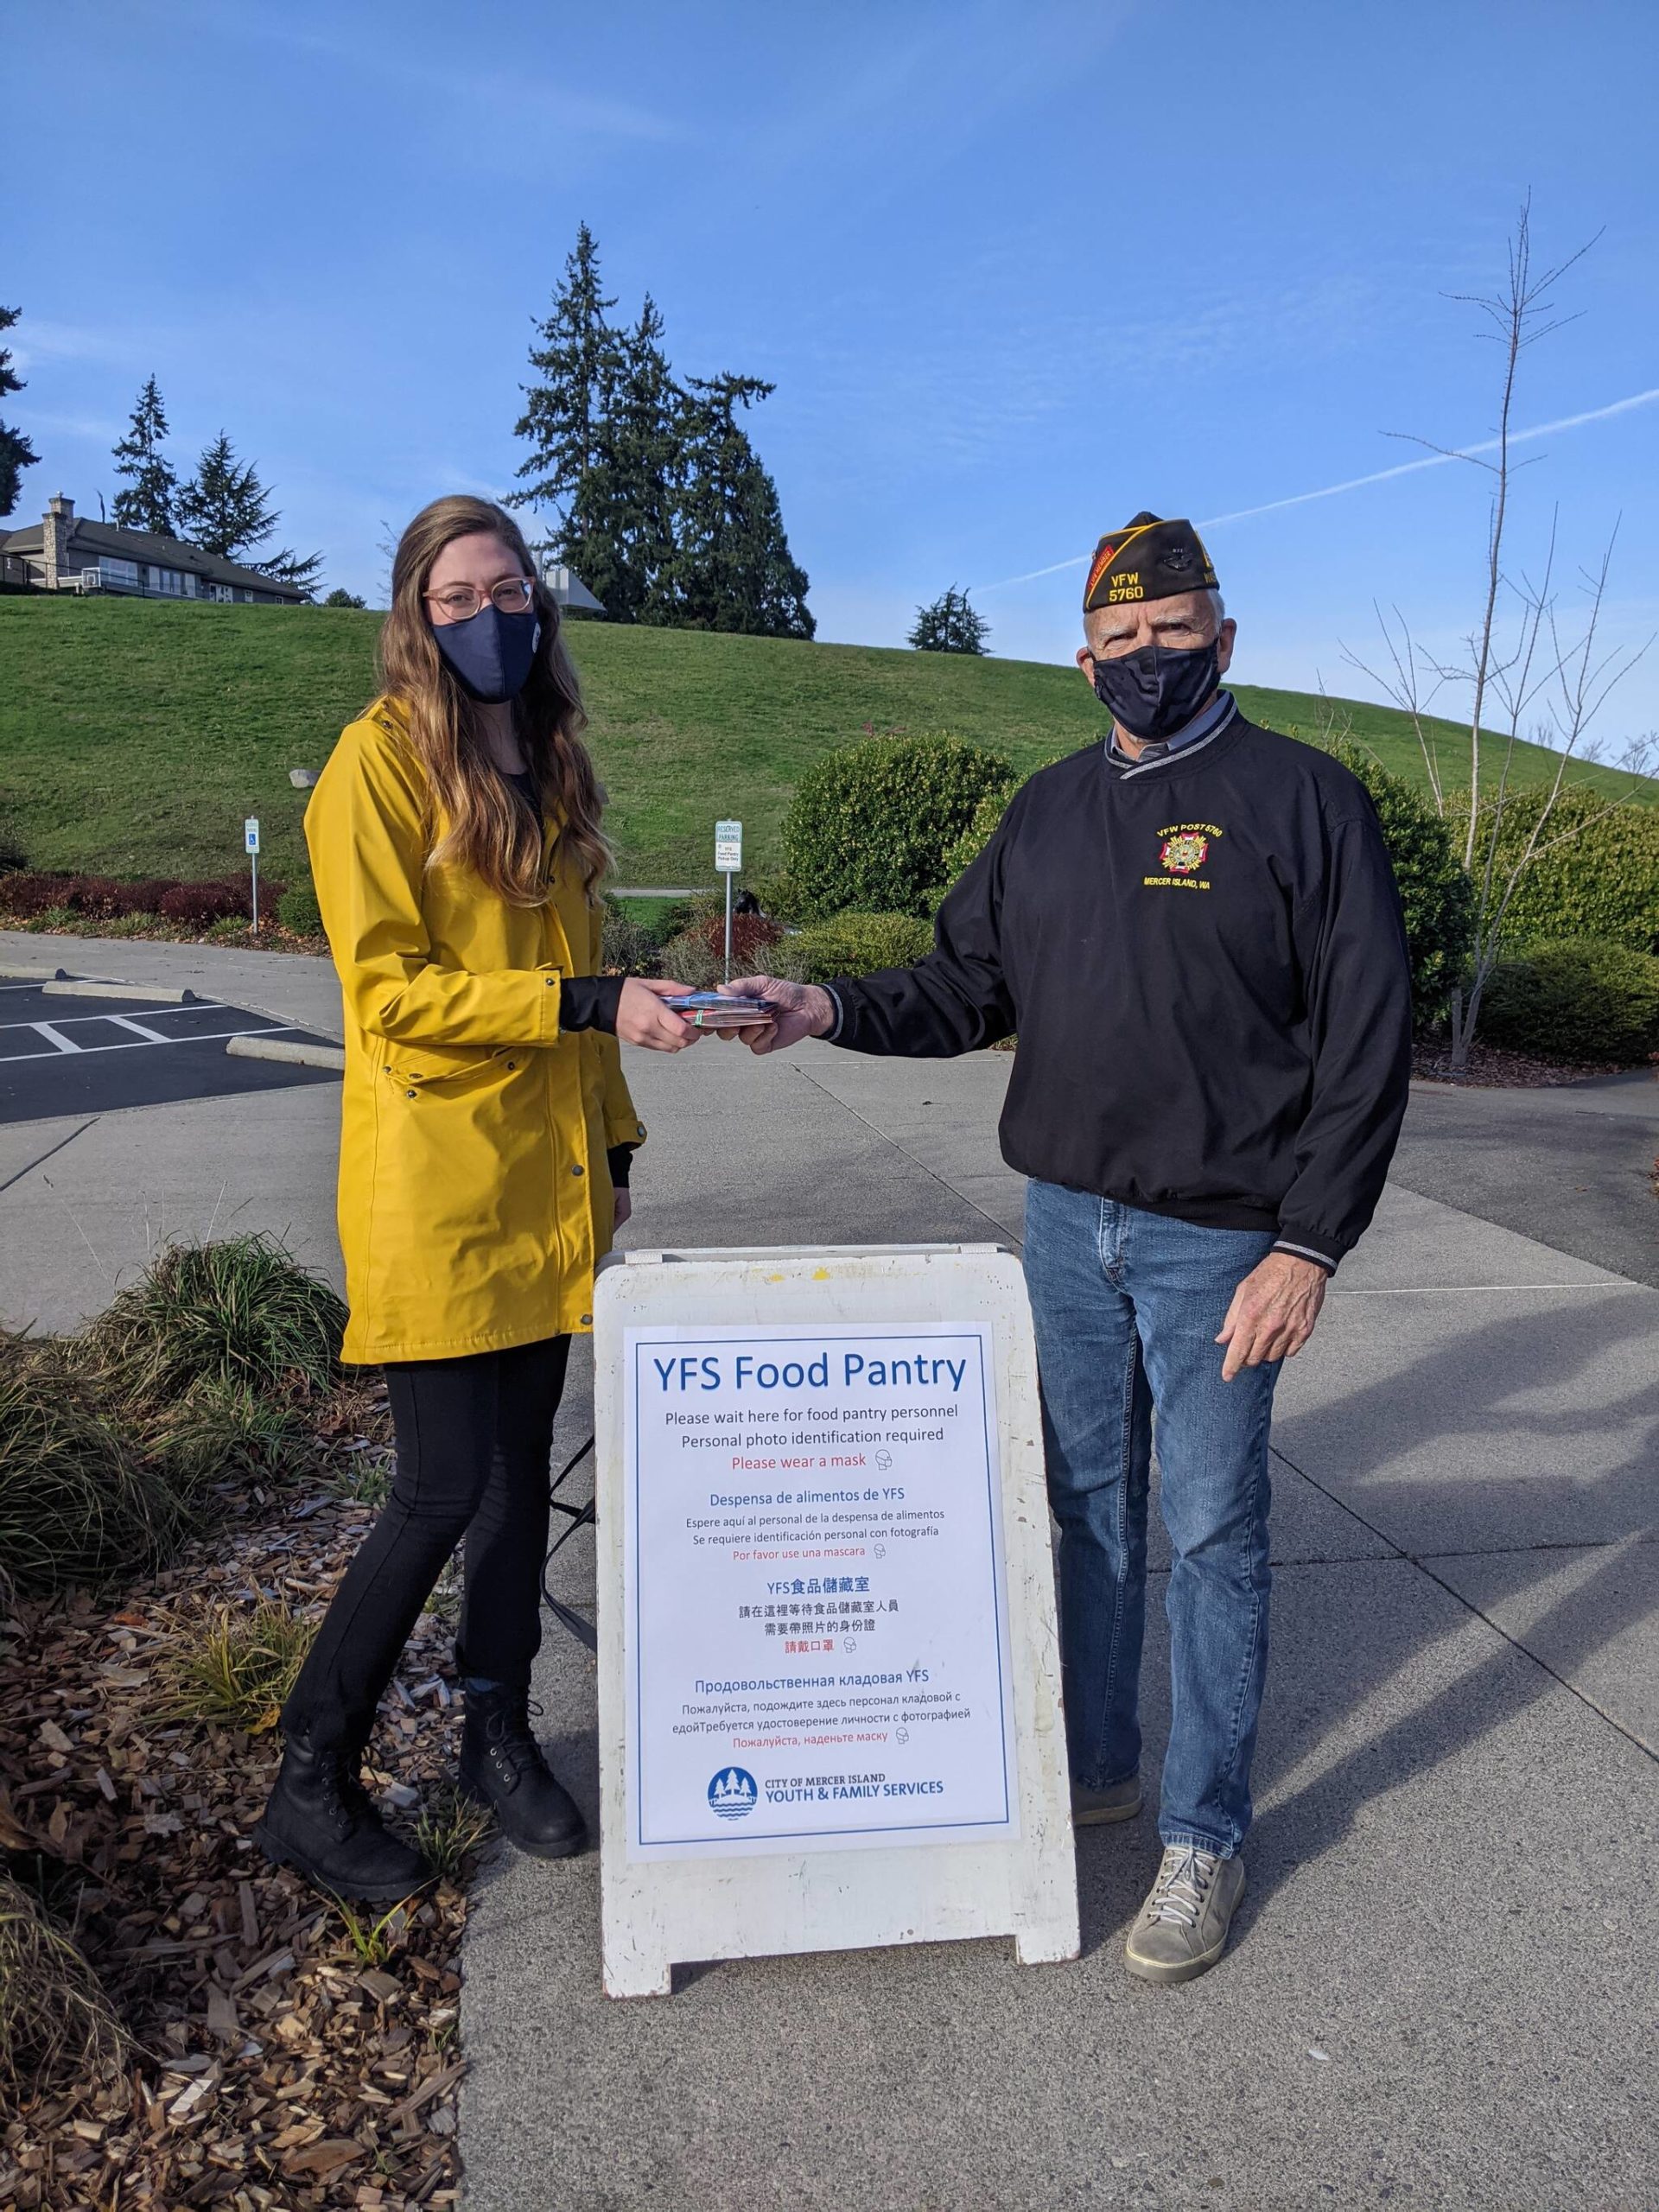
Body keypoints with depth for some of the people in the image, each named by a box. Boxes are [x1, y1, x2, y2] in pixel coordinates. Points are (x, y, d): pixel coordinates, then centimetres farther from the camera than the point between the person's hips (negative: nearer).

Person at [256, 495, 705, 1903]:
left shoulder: (550, 764, 15)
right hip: (433, 1188, -6)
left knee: (523, 1467, 12)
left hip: (546, 1184, 7)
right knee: (447, 1491, -4)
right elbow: (391, 993, -14)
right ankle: (311, 1786, 15)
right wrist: (595, 1002, -21)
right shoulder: (382, 758, -7)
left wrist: (612, 1140, 16)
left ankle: (498, 1733, 30)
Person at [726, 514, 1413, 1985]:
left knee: (1213, 1530, 5)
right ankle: (1097, 1765, 35)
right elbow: (970, 989, 12)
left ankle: (1205, 1835, 22)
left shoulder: (1302, 799, -7)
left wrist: (1308, 1245, -16)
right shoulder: (1051, 810, 10)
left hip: (1218, 1238, -5)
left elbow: (1366, 1039, -10)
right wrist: (833, 1011, -6)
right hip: (1067, 1218, 5)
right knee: (1091, 1504, 16)